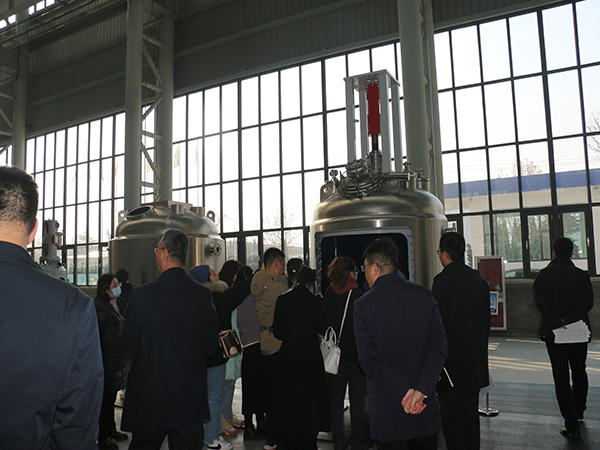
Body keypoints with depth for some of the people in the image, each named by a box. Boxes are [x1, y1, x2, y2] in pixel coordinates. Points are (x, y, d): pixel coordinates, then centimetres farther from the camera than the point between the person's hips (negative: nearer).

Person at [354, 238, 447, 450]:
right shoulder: (424, 295, -3)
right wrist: (421, 390, -11)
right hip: (425, 409, 3)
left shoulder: (363, 305, -11)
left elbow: (369, 360, -14)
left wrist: (403, 393, -12)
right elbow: (438, 347, -7)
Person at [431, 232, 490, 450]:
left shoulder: (442, 282, -17)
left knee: (452, 418, 2)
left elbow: (437, 325, -18)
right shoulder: (479, 280, 5)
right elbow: (486, 321, 13)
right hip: (476, 364, 7)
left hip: (451, 365, -7)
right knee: (471, 414, 18)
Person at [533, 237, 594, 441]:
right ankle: (578, 411, 39)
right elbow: (588, 302, -10)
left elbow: (540, 301, -15)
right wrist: (568, 320, -14)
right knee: (579, 372, 22)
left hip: (553, 333, -2)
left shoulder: (544, 275, -4)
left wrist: (557, 322, -16)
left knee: (561, 377, 4)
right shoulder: (582, 275, 0)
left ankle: (572, 425, 4)